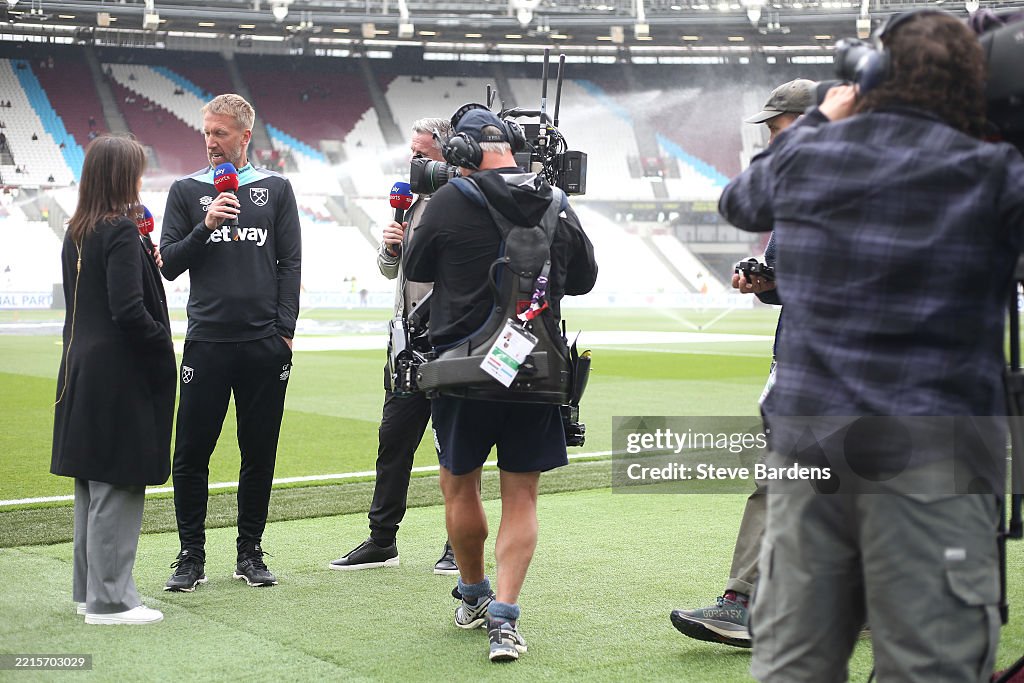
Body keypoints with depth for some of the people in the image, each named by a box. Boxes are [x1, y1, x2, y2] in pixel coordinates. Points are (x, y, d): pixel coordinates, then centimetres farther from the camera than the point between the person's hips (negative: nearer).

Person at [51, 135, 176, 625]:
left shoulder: (77, 232, 10)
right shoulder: (120, 231, -16)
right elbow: (128, 310, -21)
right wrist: (163, 346, -9)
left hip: (82, 369, 9)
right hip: (120, 375, -9)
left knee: (91, 484, 15)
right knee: (116, 488, -2)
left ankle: (89, 589, 25)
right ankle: (109, 600, 3)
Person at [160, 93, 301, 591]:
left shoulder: (275, 189, 9)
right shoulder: (187, 190, 8)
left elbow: (290, 264, 7)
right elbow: (169, 264, 4)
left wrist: (285, 330, -2)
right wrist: (206, 226, -11)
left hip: (265, 344, 0)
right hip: (207, 341, 0)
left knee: (260, 455, 6)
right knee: (191, 454, -1)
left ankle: (250, 552, 18)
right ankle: (191, 555, 10)